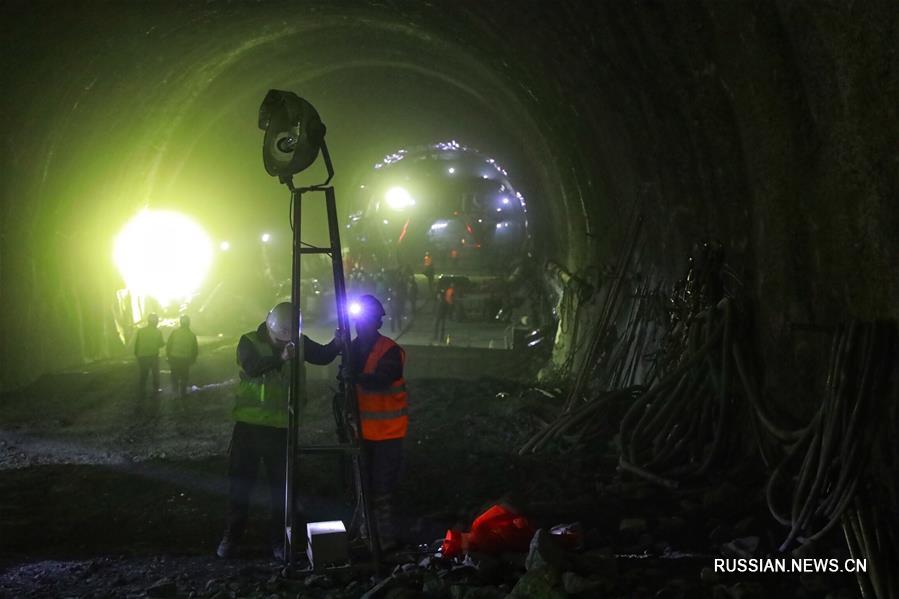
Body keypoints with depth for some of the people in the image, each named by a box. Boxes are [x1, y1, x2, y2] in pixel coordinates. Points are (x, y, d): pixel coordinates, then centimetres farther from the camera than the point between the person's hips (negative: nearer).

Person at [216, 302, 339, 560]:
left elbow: (322, 356, -3)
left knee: (281, 485, 6)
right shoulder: (250, 342, -7)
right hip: (249, 424, -1)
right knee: (241, 483, 6)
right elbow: (251, 367, -25)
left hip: (281, 426, 2)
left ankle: (280, 542, 15)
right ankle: (232, 537, 18)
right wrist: (280, 358, -42)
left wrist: (336, 344, -24)